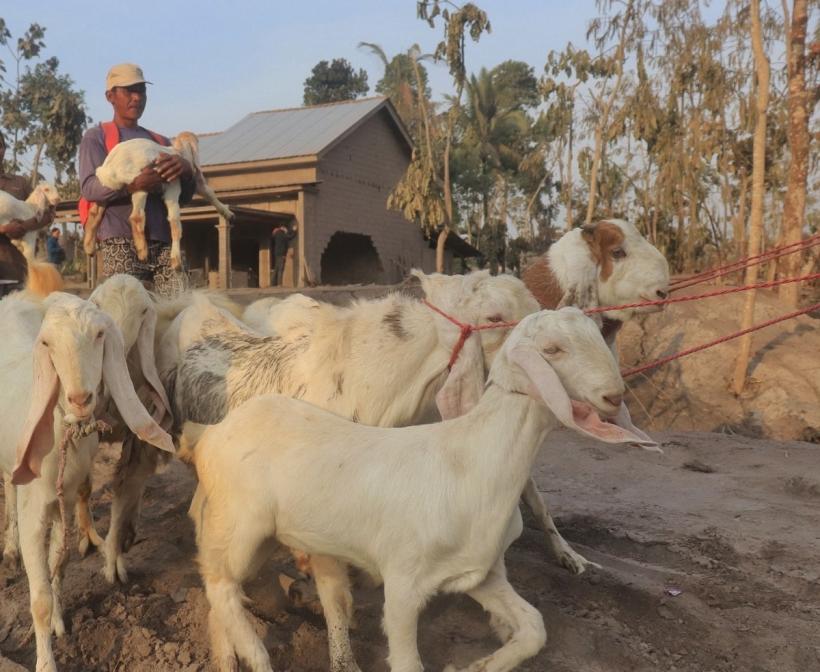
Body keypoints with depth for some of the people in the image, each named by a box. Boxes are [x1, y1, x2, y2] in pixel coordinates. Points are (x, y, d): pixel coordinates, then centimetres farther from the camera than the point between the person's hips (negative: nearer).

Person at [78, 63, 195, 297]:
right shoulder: (97, 136, 12)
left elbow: (184, 196, 18)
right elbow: (89, 187, -4)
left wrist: (186, 171, -6)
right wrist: (130, 186, -23)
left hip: (163, 242, 4)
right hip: (120, 243, -4)